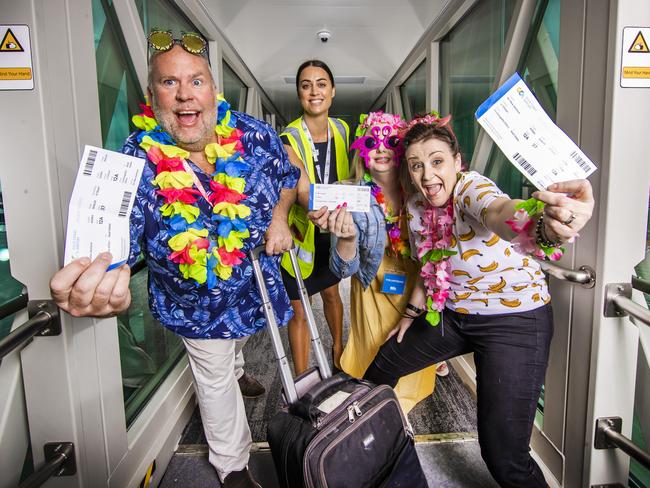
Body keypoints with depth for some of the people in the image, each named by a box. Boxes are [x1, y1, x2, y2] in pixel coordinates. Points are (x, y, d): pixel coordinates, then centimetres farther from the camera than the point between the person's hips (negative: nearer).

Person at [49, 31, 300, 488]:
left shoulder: (254, 135, -18)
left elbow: (287, 175, 2)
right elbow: (112, 247, -37)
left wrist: (280, 217, -17)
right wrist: (94, 290, -60)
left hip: (257, 277, 3)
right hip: (196, 304, -3)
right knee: (215, 379, 20)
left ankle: (233, 374, 75)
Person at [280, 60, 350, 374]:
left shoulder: (341, 130, -4)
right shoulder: (289, 139, -23)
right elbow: (304, 193, -37)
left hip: (331, 232, 5)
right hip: (300, 233, -5)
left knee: (331, 292, 24)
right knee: (299, 311, 5)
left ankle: (338, 350, 49)